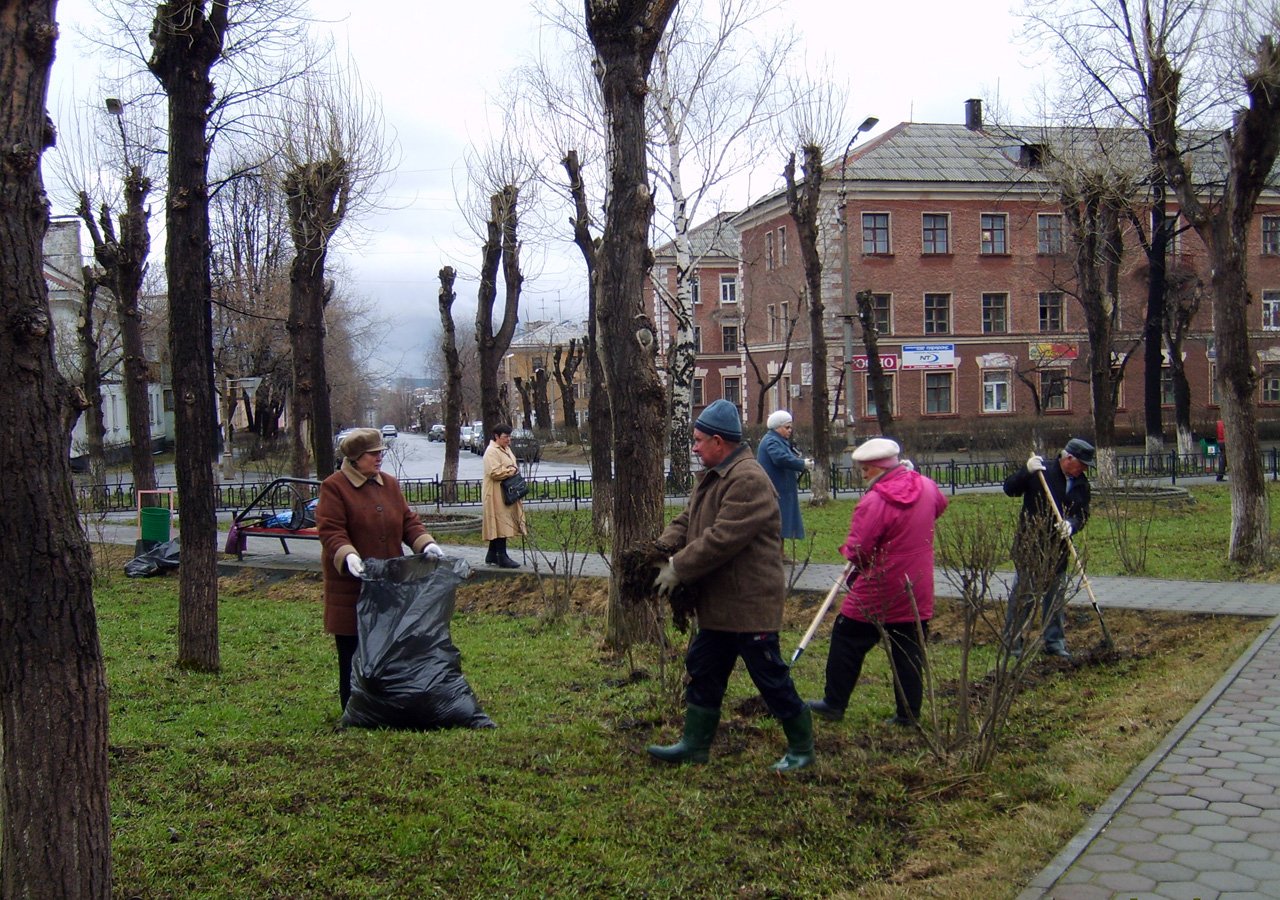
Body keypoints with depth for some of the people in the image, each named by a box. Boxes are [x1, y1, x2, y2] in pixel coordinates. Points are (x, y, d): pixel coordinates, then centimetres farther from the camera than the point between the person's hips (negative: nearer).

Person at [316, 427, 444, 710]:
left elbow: (408, 520, 13)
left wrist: (425, 543, -5)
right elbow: (330, 531, -14)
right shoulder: (334, 487, -6)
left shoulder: (389, 484, 14)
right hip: (350, 584, -5)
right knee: (353, 648, 1)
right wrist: (348, 557, -30)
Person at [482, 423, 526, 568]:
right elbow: (495, 472, -24)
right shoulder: (492, 451, -15)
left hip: (507, 493, 10)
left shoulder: (506, 449, 17)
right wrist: (512, 470, -14)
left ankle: (492, 555, 20)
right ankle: (502, 557, -8)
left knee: (497, 526, 13)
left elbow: (512, 465, 29)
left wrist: (515, 468, 7)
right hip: (497, 494, -10)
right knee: (501, 524, -9)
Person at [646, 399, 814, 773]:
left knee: (770, 678, 2)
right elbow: (687, 520, 14)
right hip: (718, 602, 10)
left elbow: (721, 539, -28)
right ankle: (695, 744, 27)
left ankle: (801, 748, 17)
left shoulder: (748, 480, -22)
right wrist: (662, 549, -4)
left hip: (749, 602, -10)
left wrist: (678, 569, -20)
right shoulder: (711, 476, 12)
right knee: (703, 671, 16)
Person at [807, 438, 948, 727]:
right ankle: (909, 712, 15)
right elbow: (940, 505, 25)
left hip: (875, 596, -6)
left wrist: (848, 549, 2)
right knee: (910, 651, 12)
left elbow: (856, 551, -21)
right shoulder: (927, 487, 0)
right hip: (917, 592, 6)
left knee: (847, 642, 9)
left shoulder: (874, 502, -23)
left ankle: (834, 704, 17)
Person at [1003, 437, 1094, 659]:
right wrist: (1027, 472, -28)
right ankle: (1012, 641, 8)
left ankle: (1054, 641, 20)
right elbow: (1010, 489, -11)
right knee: (1022, 592, -1)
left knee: (1056, 594, 10)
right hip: (1029, 544, -5)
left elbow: (1083, 514, 6)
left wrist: (1071, 524, -16)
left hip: (1058, 548, 5)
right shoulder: (1040, 471, -10)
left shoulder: (1081, 484, 4)